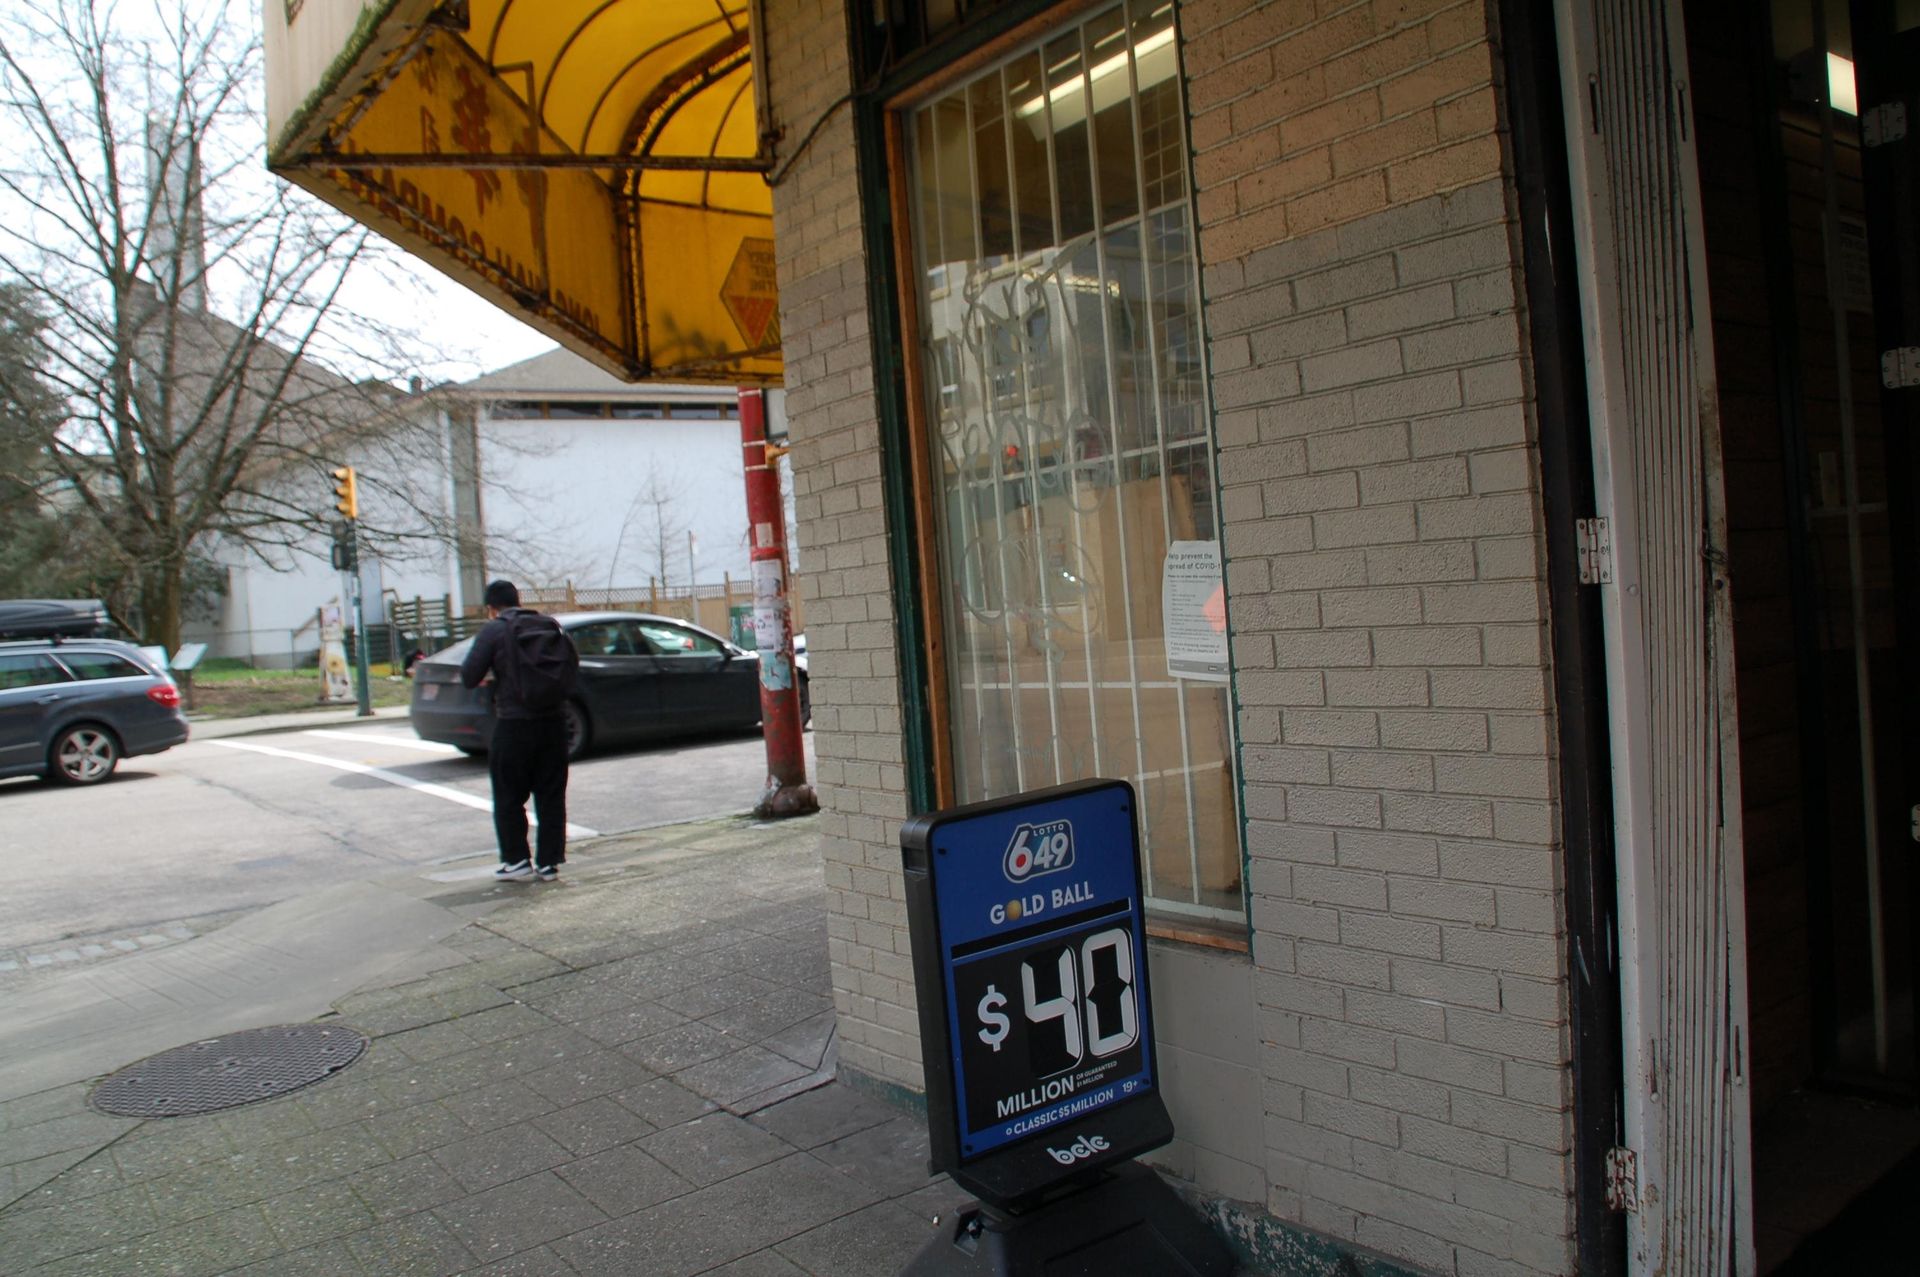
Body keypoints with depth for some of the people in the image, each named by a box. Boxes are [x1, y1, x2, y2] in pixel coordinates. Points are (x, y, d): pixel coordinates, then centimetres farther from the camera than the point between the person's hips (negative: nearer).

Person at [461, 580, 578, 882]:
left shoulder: (493, 631, -7)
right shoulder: (550, 626, 7)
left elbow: (469, 677, -9)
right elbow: (573, 663, 11)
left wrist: (493, 672, 12)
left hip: (514, 724, -4)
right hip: (554, 721, 5)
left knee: (509, 797, 9)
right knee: (551, 796, 10)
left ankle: (517, 862, 10)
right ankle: (549, 863, 12)